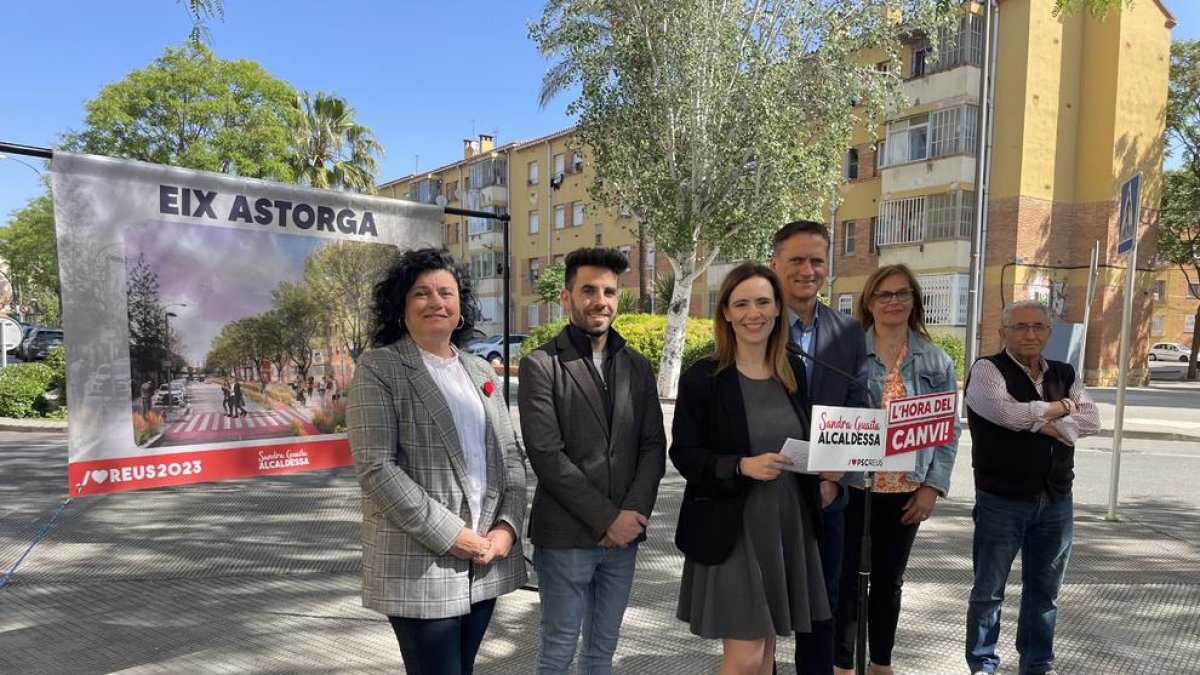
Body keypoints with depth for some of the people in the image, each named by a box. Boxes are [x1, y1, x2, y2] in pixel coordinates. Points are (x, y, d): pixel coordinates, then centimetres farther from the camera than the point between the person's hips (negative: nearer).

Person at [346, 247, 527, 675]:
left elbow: (510, 455, 11)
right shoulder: (379, 368, -6)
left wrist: (507, 526, -4)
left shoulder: (479, 372, 12)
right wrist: (450, 535, -16)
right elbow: (375, 467, -14)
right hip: (421, 566, -6)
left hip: (486, 561, 6)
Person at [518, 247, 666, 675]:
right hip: (564, 535, -4)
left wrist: (633, 513, -9)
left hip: (623, 534, 5)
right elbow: (546, 455, -13)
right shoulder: (540, 365, -7)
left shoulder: (638, 367, 9)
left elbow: (654, 446, 6)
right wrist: (606, 518, -14)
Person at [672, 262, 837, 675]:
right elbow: (684, 454, -10)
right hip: (731, 529, -5)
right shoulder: (703, 378, -11)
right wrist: (743, 466, -24)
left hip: (788, 525, 5)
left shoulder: (794, 371, 6)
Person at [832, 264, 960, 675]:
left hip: (906, 491, 3)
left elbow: (949, 429, 6)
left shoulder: (937, 362, 5)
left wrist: (933, 486, -2)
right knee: (847, 579, 5)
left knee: (889, 580, 15)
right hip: (852, 485, -2)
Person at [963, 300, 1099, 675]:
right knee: (989, 588, 6)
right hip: (1001, 499, -5)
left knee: (1045, 589, 16)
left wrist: (1040, 423, -15)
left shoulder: (1065, 375, 11)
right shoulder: (988, 370, -7)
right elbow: (1008, 413, -23)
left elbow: (1091, 421, -1)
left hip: (1056, 500, 5)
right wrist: (1062, 407, -8)